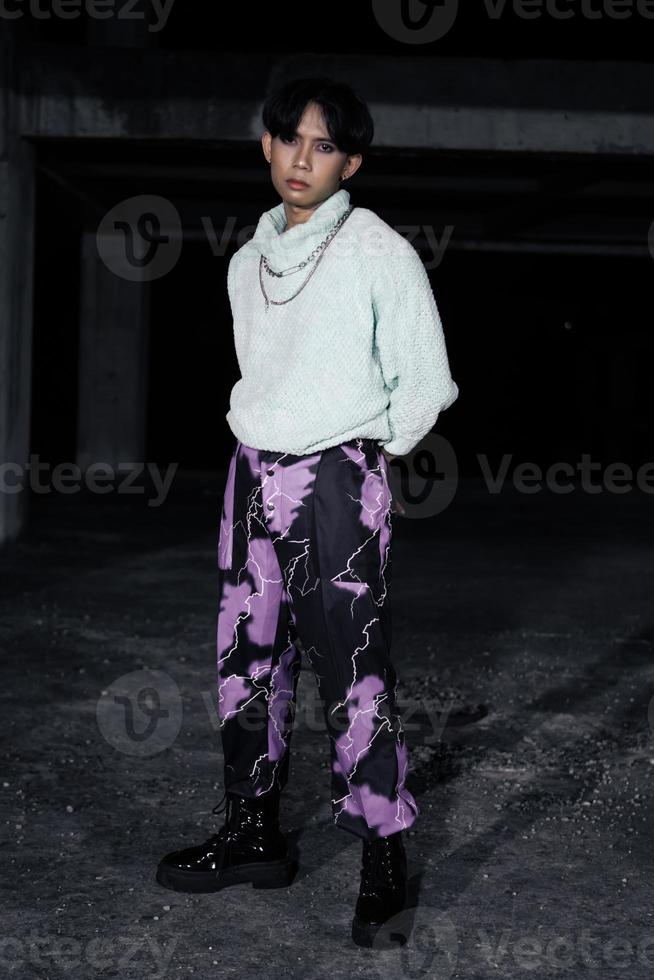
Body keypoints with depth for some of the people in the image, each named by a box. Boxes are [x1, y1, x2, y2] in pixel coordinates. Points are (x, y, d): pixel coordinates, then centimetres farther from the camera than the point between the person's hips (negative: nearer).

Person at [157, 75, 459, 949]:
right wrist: (265, 443, 15)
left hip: (339, 482, -6)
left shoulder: (379, 252, -6)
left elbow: (425, 382, -3)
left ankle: (385, 859, 5)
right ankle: (253, 833, 24)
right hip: (254, 476, 7)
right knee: (247, 659, 11)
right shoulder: (248, 261, 12)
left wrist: (366, 456, 1)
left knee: (354, 671, -6)